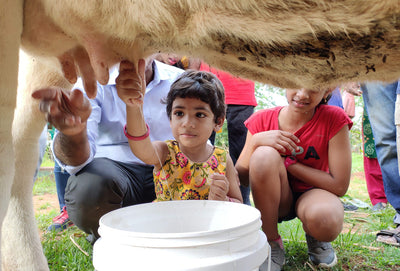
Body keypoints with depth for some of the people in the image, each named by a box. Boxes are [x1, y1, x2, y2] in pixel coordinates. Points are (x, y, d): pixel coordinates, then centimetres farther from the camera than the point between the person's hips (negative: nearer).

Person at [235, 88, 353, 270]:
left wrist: (286, 161, -20)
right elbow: (241, 179, -9)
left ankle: (314, 235, 5)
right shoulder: (262, 120, -11)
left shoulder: (334, 119, -15)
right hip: (274, 199, 2)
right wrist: (255, 141, -27)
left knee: (327, 220, -37)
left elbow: (339, 186, -17)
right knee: (265, 154, -29)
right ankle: (272, 243, -12)